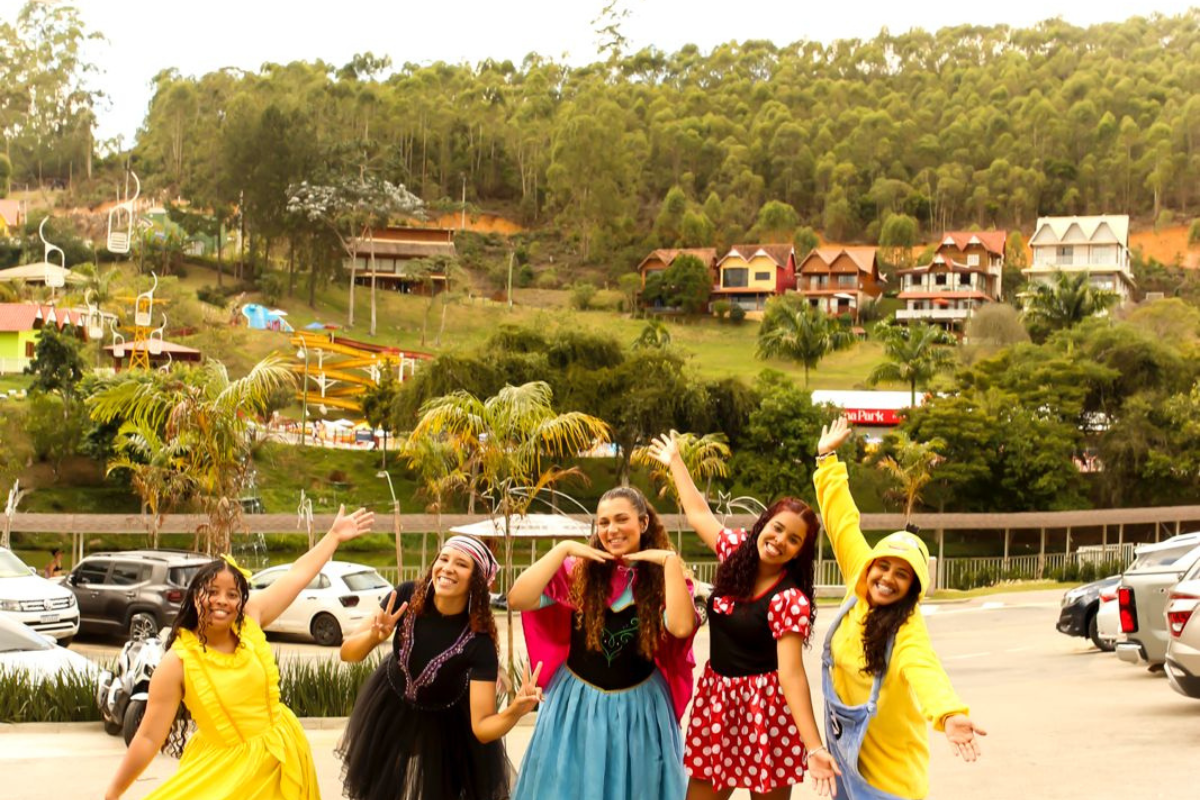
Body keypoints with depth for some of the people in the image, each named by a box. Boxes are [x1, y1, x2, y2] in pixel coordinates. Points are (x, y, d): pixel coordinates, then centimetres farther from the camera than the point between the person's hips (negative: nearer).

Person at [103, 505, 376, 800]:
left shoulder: (250, 621, -5)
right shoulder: (177, 662, -17)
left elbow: (296, 576, 7)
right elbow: (149, 738, -14)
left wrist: (334, 535, 14)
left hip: (280, 756, 4)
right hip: (224, 768, -4)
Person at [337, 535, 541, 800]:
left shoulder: (478, 641, -31)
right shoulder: (407, 596, -24)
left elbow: (481, 728, -31)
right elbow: (347, 653, -20)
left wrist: (515, 711, -51)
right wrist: (374, 635, -41)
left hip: (445, 728, -3)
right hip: (389, 711, 3)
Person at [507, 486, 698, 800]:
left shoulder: (665, 578, -2)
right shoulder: (577, 572, -3)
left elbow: (681, 627, -22)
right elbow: (517, 599, -15)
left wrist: (670, 561, -20)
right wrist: (563, 549, -16)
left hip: (640, 707, 0)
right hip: (577, 703, 0)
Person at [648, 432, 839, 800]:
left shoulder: (790, 599, -18)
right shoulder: (737, 552, 0)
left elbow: (791, 673, -23)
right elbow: (699, 514, 18)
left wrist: (814, 747, -32)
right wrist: (675, 462, 31)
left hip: (763, 707, -6)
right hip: (716, 698, 6)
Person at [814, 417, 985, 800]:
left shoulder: (908, 630, -23)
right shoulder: (859, 583, -6)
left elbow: (923, 668, -43)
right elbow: (843, 523, 3)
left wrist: (950, 714, -63)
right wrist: (827, 460, 8)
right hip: (847, 747, 6)